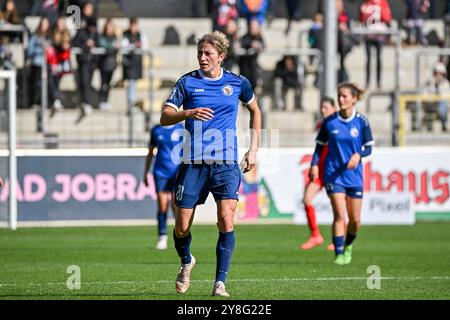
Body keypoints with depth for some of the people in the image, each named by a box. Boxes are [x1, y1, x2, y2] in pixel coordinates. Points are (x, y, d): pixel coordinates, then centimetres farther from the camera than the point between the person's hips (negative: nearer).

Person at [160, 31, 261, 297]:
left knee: (226, 222, -15)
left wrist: (254, 149, 15)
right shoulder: (187, 82, 1)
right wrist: (189, 113, -22)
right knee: (182, 227, 2)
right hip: (193, 163, 0)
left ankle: (220, 283, -9)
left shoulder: (237, 83, 4)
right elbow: (165, 117, -3)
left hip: (226, 163, 0)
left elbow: (255, 110, 22)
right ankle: (186, 262, 33)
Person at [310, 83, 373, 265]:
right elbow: (320, 146, 6)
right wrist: (314, 164, -9)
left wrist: (358, 155, -20)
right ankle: (339, 254, -12)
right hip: (333, 174, -1)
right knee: (339, 215, -15)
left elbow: (368, 148, 1)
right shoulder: (329, 122, -2)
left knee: (355, 219, 7)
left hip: (354, 175, 1)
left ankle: (348, 246, 34)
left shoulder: (361, 122, -3)